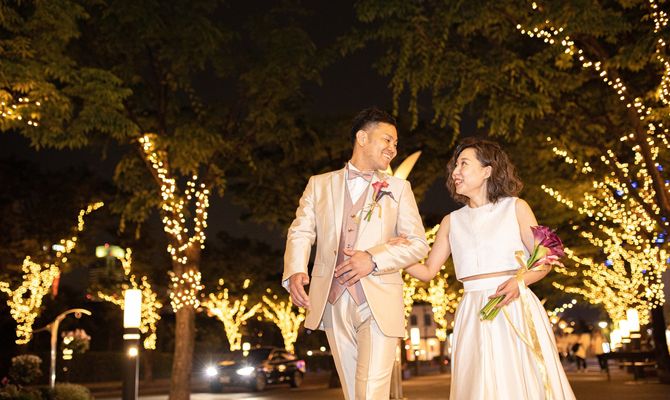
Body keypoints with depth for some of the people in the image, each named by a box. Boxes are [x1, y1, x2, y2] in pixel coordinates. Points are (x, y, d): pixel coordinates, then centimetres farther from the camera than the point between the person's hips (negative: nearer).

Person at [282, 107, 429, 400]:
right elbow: (300, 233, 5)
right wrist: (295, 272, -16)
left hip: (378, 303, -1)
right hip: (333, 303, 2)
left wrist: (373, 259, -14)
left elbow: (418, 243, 3)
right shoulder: (319, 184, 13)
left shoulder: (398, 188, 10)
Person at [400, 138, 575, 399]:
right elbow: (427, 271, 12)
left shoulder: (515, 208, 6)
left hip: (516, 310, -2)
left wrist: (519, 281, -17)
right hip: (473, 316, 2)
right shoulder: (452, 222, 14)